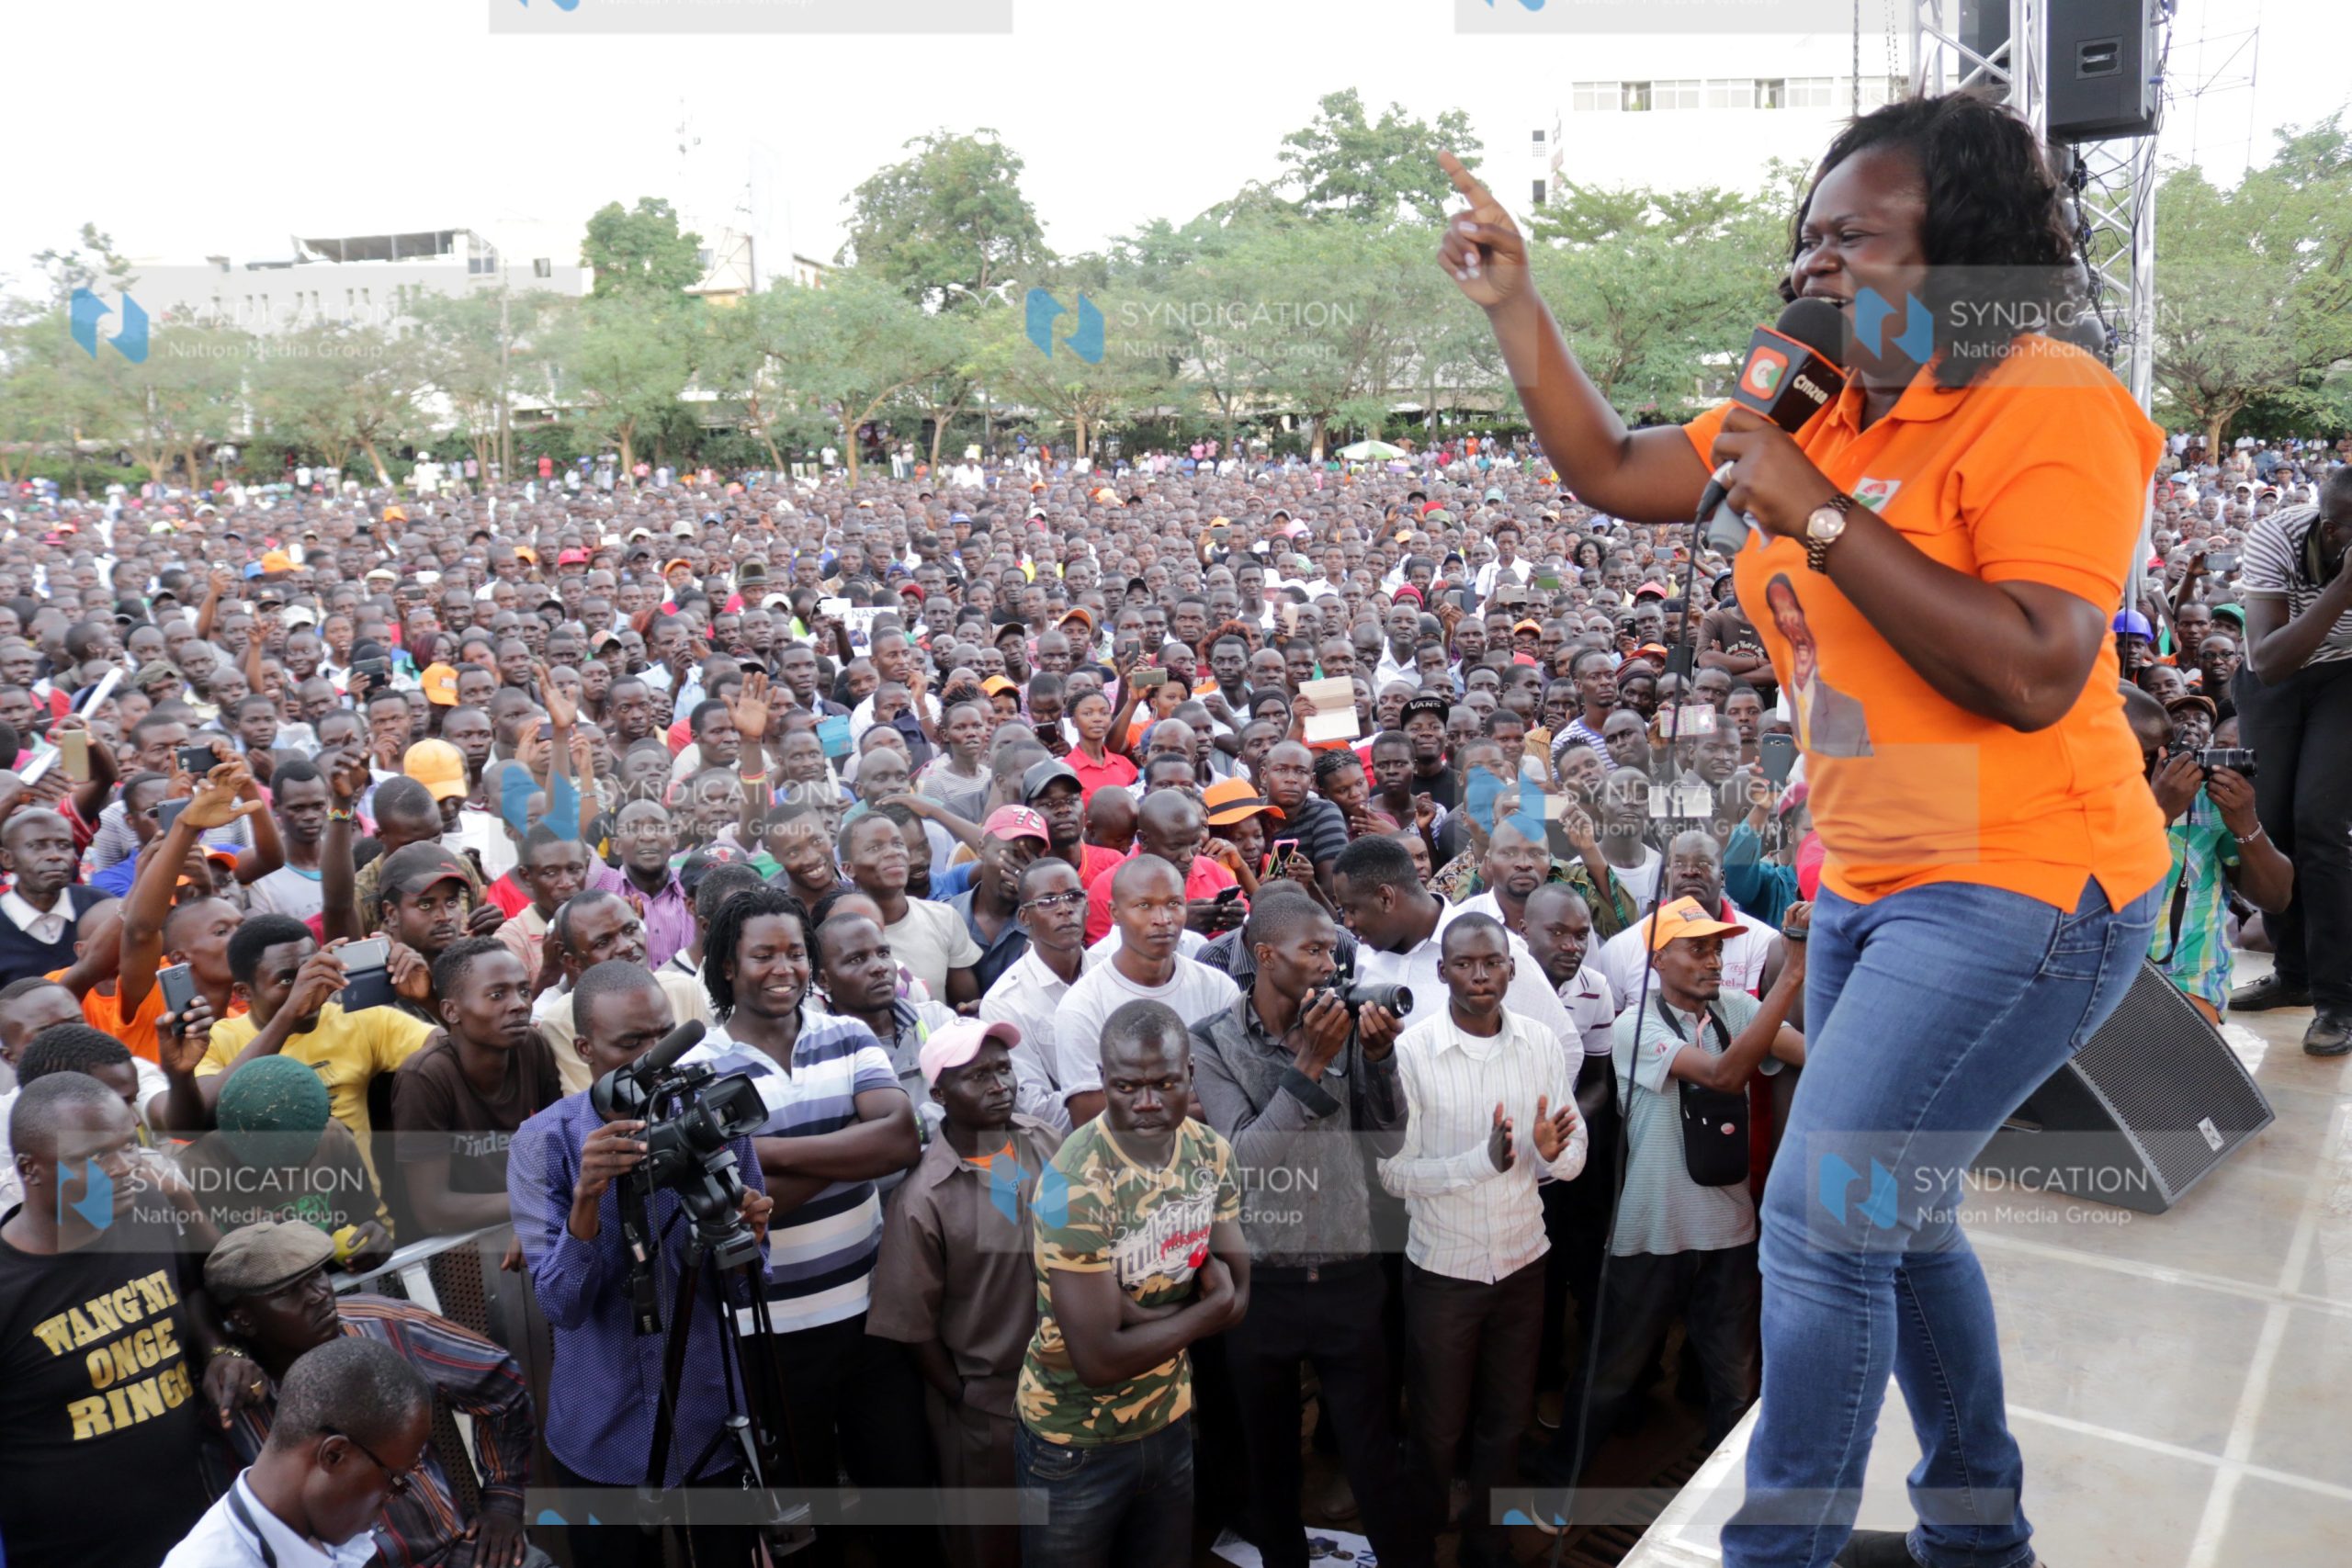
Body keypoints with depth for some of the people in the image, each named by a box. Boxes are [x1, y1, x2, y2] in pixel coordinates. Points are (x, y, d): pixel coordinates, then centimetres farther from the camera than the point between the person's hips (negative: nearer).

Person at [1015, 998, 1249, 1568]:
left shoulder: (1210, 1153, -8)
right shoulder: (1076, 1186, -28)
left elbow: (1238, 1296, -4)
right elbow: (1099, 1360, -27)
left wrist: (1139, 1312, -21)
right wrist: (1206, 1306, -15)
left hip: (1170, 1420, 6)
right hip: (1074, 1440, -5)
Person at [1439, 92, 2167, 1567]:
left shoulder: (2049, 405, -17)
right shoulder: (1825, 412, 6)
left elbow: (2033, 676, -28)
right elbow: (1613, 471, 11)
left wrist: (1821, 516, -25)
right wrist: (1514, 302, 4)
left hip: (2022, 892, -9)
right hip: (1875, 886, 9)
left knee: (1822, 1222, -9)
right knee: (1895, 1218, 19)